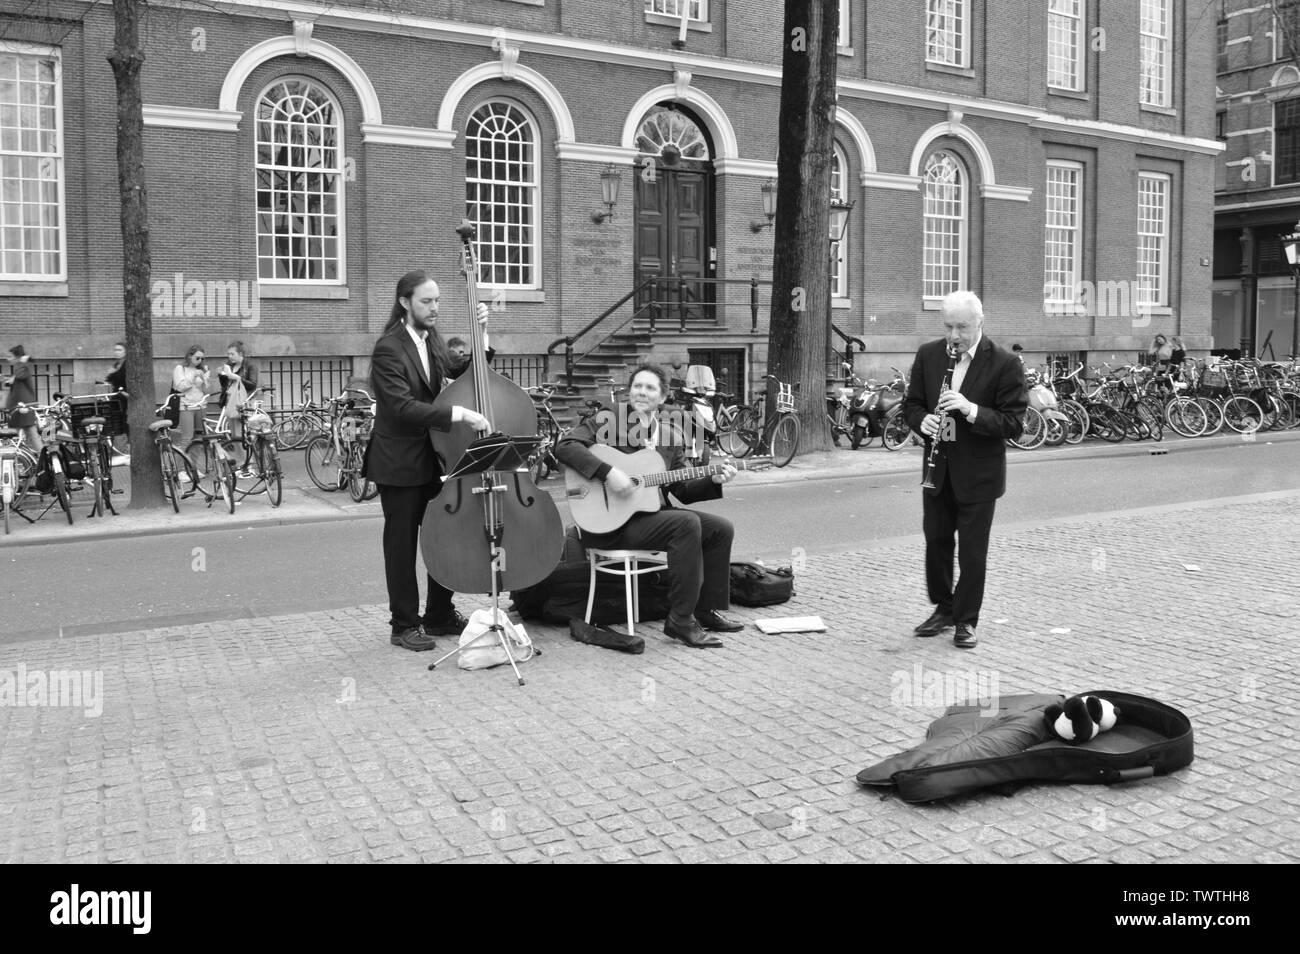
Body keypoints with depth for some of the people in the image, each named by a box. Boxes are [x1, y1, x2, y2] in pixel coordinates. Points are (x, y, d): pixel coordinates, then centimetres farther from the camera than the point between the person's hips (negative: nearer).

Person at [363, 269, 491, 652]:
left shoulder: (432, 338, 6)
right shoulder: (388, 349, -17)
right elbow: (404, 407, -27)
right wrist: (460, 413, -33)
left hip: (433, 458, 7)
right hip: (399, 462, -7)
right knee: (402, 543, 3)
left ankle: (440, 615, 26)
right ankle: (405, 625, 14)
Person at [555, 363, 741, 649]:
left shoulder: (671, 434, 13)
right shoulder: (607, 421, -3)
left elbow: (683, 491, 13)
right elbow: (565, 446, -19)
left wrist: (713, 480, -5)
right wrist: (608, 472, -28)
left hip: (652, 512, 7)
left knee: (721, 528, -3)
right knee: (687, 523, -28)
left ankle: (707, 609, 9)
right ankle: (680, 621, -22)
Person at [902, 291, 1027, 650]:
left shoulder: (1005, 364, -12)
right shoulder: (928, 355, 2)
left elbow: (1014, 424, -14)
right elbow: (911, 403, 8)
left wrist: (971, 409, -28)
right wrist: (922, 421, -15)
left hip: (978, 472, -4)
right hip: (938, 468, 4)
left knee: (972, 550, 4)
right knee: (936, 540, 13)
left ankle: (966, 620, 18)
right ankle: (943, 608, 31)